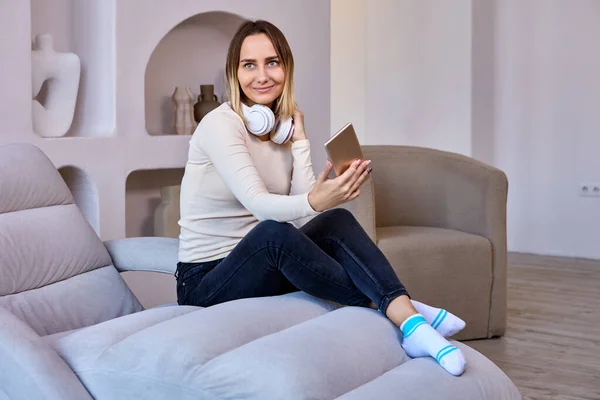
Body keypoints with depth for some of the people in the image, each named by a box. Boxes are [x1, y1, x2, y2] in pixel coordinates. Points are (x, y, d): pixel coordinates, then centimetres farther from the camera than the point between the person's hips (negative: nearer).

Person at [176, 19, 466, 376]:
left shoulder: (285, 126, 7)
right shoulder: (220, 124, -14)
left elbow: (304, 209, -6)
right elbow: (258, 203, -29)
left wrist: (300, 140, -10)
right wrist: (313, 202, -47)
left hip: (266, 270, 6)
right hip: (206, 281, -6)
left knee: (337, 220, -20)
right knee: (272, 232, -36)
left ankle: (410, 322, -35)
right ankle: (391, 310, -31)